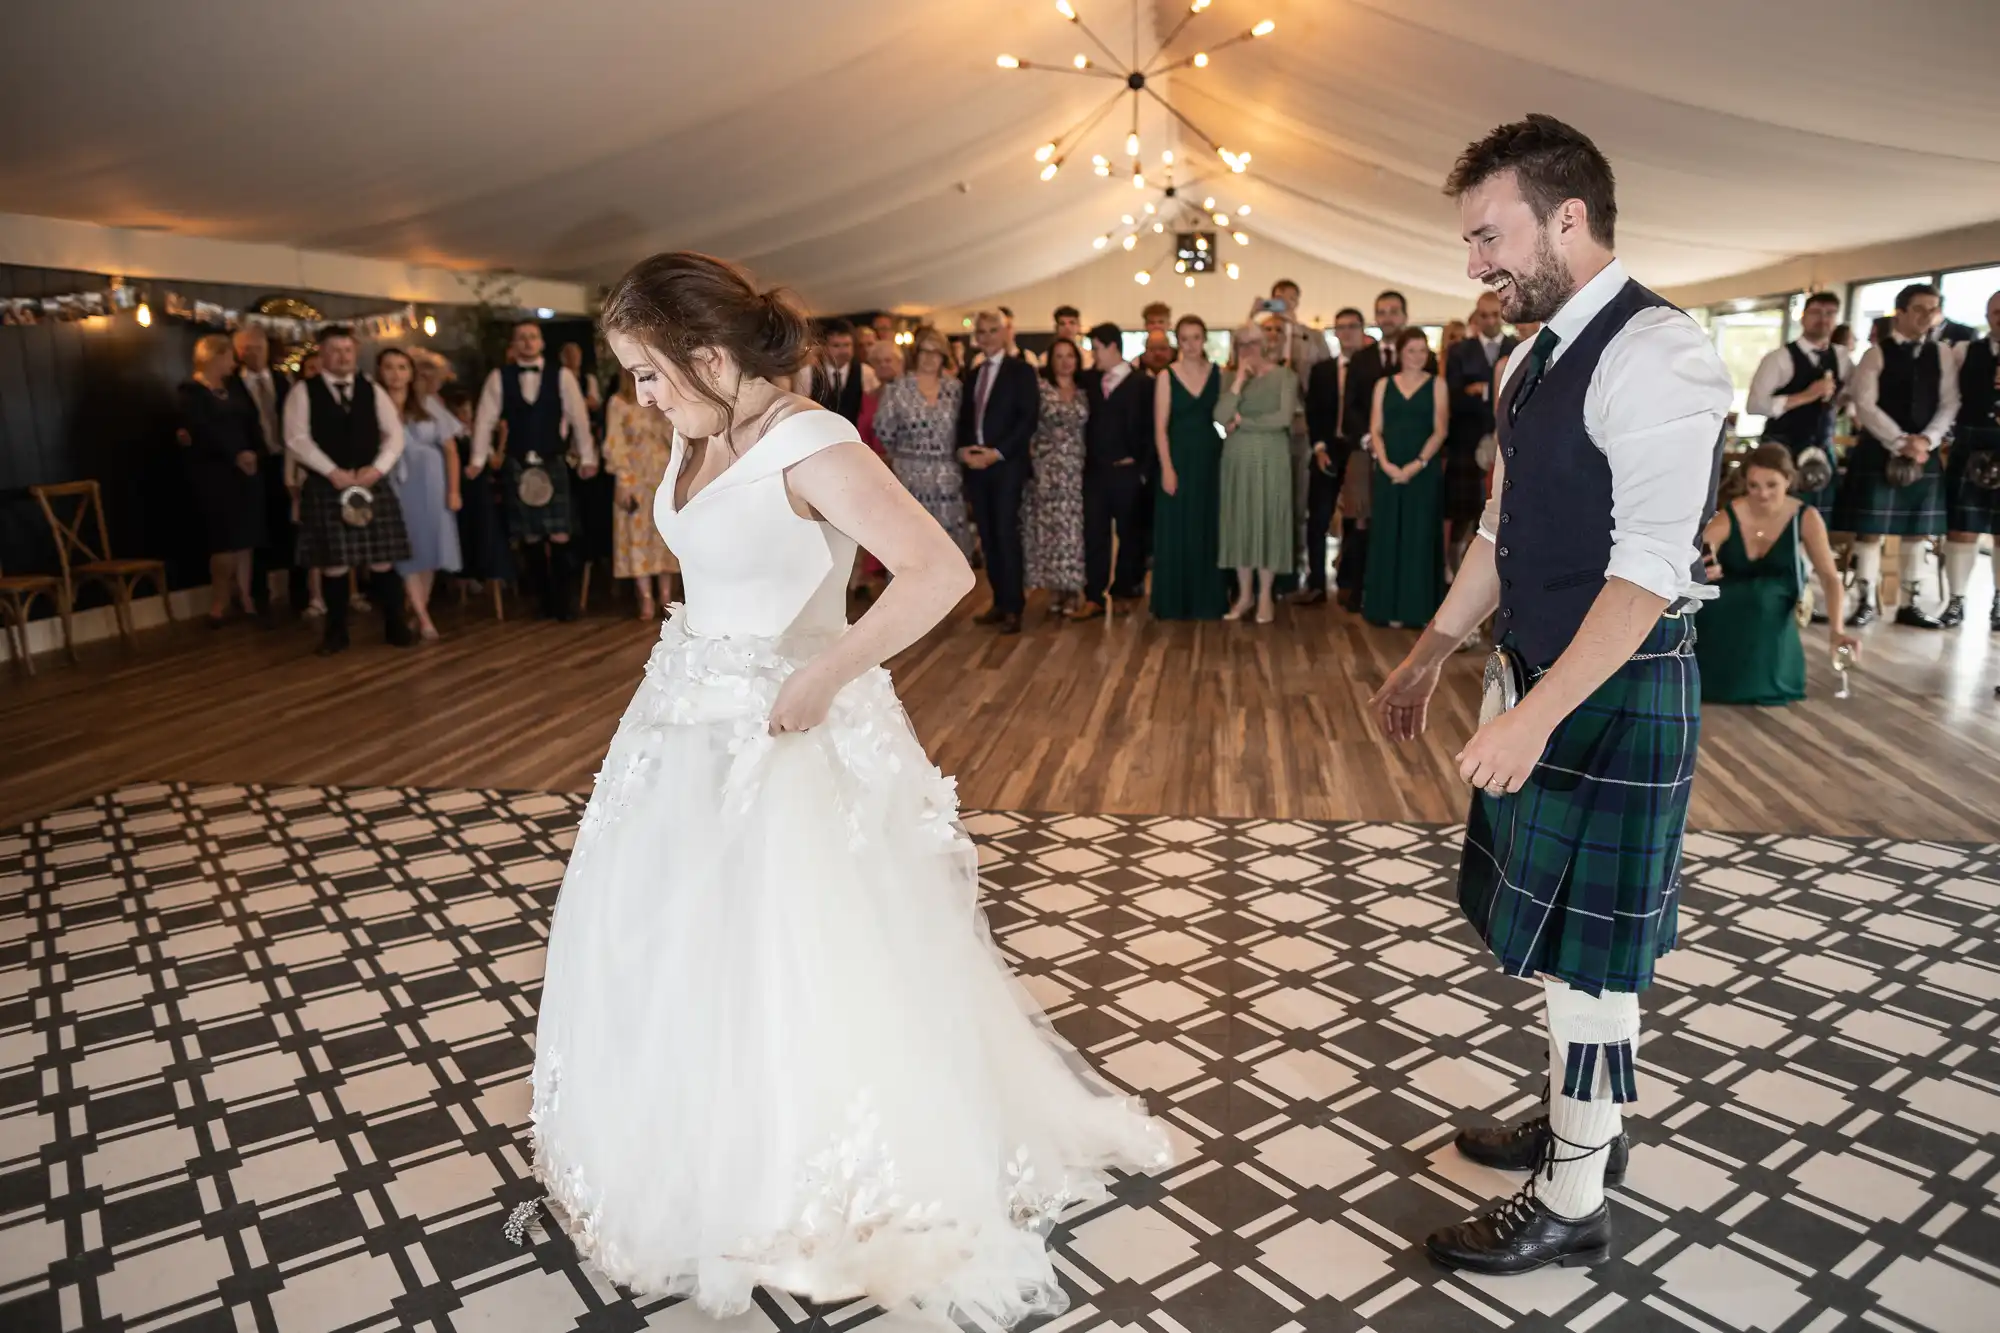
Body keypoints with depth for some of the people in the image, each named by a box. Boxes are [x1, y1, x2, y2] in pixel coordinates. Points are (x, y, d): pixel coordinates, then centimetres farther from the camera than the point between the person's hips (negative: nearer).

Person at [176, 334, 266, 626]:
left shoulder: (234, 389, 17)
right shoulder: (192, 391, -3)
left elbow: (251, 423, 7)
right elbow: (203, 431, -14)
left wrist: (254, 453, -10)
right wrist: (235, 455, -15)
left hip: (246, 470, 6)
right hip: (215, 474, -6)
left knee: (244, 538, 6)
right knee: (226, 540, -6)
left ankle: (244, 598, 12)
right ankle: (219, 604, 6)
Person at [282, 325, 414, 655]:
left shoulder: (371, 389, 11)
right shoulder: (303, 391, 2)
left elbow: (394, 434, 7)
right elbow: (296, 438, -7)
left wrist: (377, 469, -8)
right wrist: (333, 472, -15)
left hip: (373, 483, 2)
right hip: (325, 486, -2)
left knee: (382, 560, 1)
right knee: (333, 563, 0)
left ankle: (395, 624, 12)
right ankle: (336, 630, 12)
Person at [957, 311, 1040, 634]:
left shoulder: (1021, 371, -1)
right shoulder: (972, 376, 19)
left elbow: (1029, 418, -10)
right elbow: (964, 419, 18)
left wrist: (997, 452, -16)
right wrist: (963, 449, -3)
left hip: (1007, 464, -6)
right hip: (975, 465, 6)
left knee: (1006, 534, -9)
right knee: (988, 537, 6)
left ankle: (1013, 608, -4)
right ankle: (999, 602, 13)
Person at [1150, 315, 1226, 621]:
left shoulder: (1218, 374, 6)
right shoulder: (1167, 377, -2)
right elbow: (1160, 428, -6)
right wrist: (1167, 468, -13)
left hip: (1210, 458, 2)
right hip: (1179, 458, -2)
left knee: (1209, 530, 7)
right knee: (1176, 531, 1)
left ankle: (1208, 600, 17)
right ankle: (1174, 602, 10)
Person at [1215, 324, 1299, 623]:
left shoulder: (1285, 376, 0)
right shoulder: (1233, 378, 8)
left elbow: (1284, 417, -13)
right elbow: (1220, 417, -7)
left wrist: (1242, 421, -6)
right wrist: (1240, 379, -10)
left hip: (1270, 458, -3)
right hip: (1238, 458, 3)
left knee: (1268, 522, 2)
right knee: (1240, 522, 4)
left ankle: (1264, 596, 10)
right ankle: (1244, 594, 14)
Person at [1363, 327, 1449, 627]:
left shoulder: (1436, 385, 5)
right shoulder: (1383, 385, 10)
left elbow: (1440, 431, -2)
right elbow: (1375, 430, 5)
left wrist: (1417, 464, -14)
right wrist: (1385, 463, -11)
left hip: (1424, 472, -2)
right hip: (1387, 472, 2)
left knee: (1421, 537, -1)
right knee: (1388, 536, 0)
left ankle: (1422, 608, 4)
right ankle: (1391, 608, 5)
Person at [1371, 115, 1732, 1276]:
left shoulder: (1655, 351, -18)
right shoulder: (1540, 359, 10)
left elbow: (1650, 567, -24)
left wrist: (1536, 715, -28)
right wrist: (1434, 652, 16)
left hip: (1623, 689, -9)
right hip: (1552, 676, 9)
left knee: (1589, 948, 2)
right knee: (1559, 927, 20)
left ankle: (1573, 1207, 20)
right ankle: (1582, 1124, 40)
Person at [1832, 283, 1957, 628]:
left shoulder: (1942, 356, 9)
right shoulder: (1877, 354, -2)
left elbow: (1949, 404, 5)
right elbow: (1865, 405, -10)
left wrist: (1926, 439, -12)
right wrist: (1900, 442, -16)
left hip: (1925, 453, 4)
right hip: (1879, 451, -4)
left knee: (1916, 532, 7)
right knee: (1870, 530, -4)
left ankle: (1909, 605, 14)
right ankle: (1865, 602, 5)